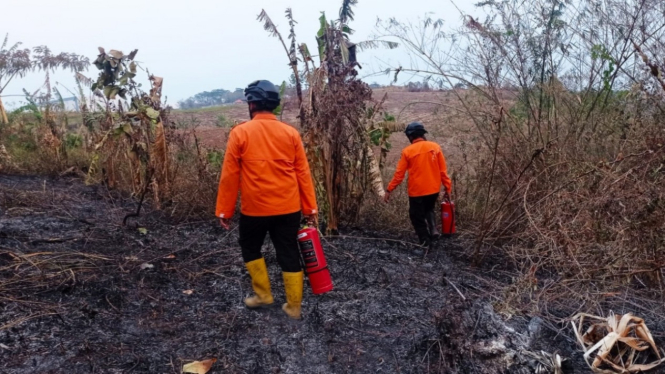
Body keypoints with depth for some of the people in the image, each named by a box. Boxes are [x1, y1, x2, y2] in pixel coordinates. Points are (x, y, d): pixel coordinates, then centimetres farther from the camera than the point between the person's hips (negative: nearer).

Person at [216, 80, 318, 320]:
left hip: (254, 208, -2)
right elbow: (303, 173, 1)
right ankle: (294, 306, 19)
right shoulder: (291, 133, 0)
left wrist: (224, 210, 2)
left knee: (250, 248, 23)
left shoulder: (240, 133, -7)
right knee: (289, 255, 11)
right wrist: (310, 207, 7)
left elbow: (229, 176, -6)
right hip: (288, 208, 2)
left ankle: (263, 294, 27)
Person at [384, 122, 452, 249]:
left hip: (416, 191, -4)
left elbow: (399, 174, -8)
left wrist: (389, 190, 0)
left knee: (417, 217, 13)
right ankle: (433, 229, 10)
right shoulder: (435, 147, -3)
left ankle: (425, 243, 17)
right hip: (433, 189, 4)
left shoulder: (407, 151, -10)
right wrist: (447, 187, 7)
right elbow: (443, 170, -1)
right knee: (429, 209, 30)